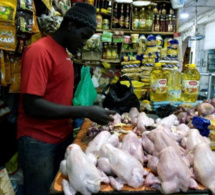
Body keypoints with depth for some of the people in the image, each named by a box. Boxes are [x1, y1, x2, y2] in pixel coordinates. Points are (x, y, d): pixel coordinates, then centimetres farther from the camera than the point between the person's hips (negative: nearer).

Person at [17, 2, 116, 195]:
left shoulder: (64, 53, 9)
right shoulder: (39, 51, -17)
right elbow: (32, 105, -23)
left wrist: (89, 111, 2)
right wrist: (85, 112, -24)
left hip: (63, 135, 8)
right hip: (38, 141, -8)